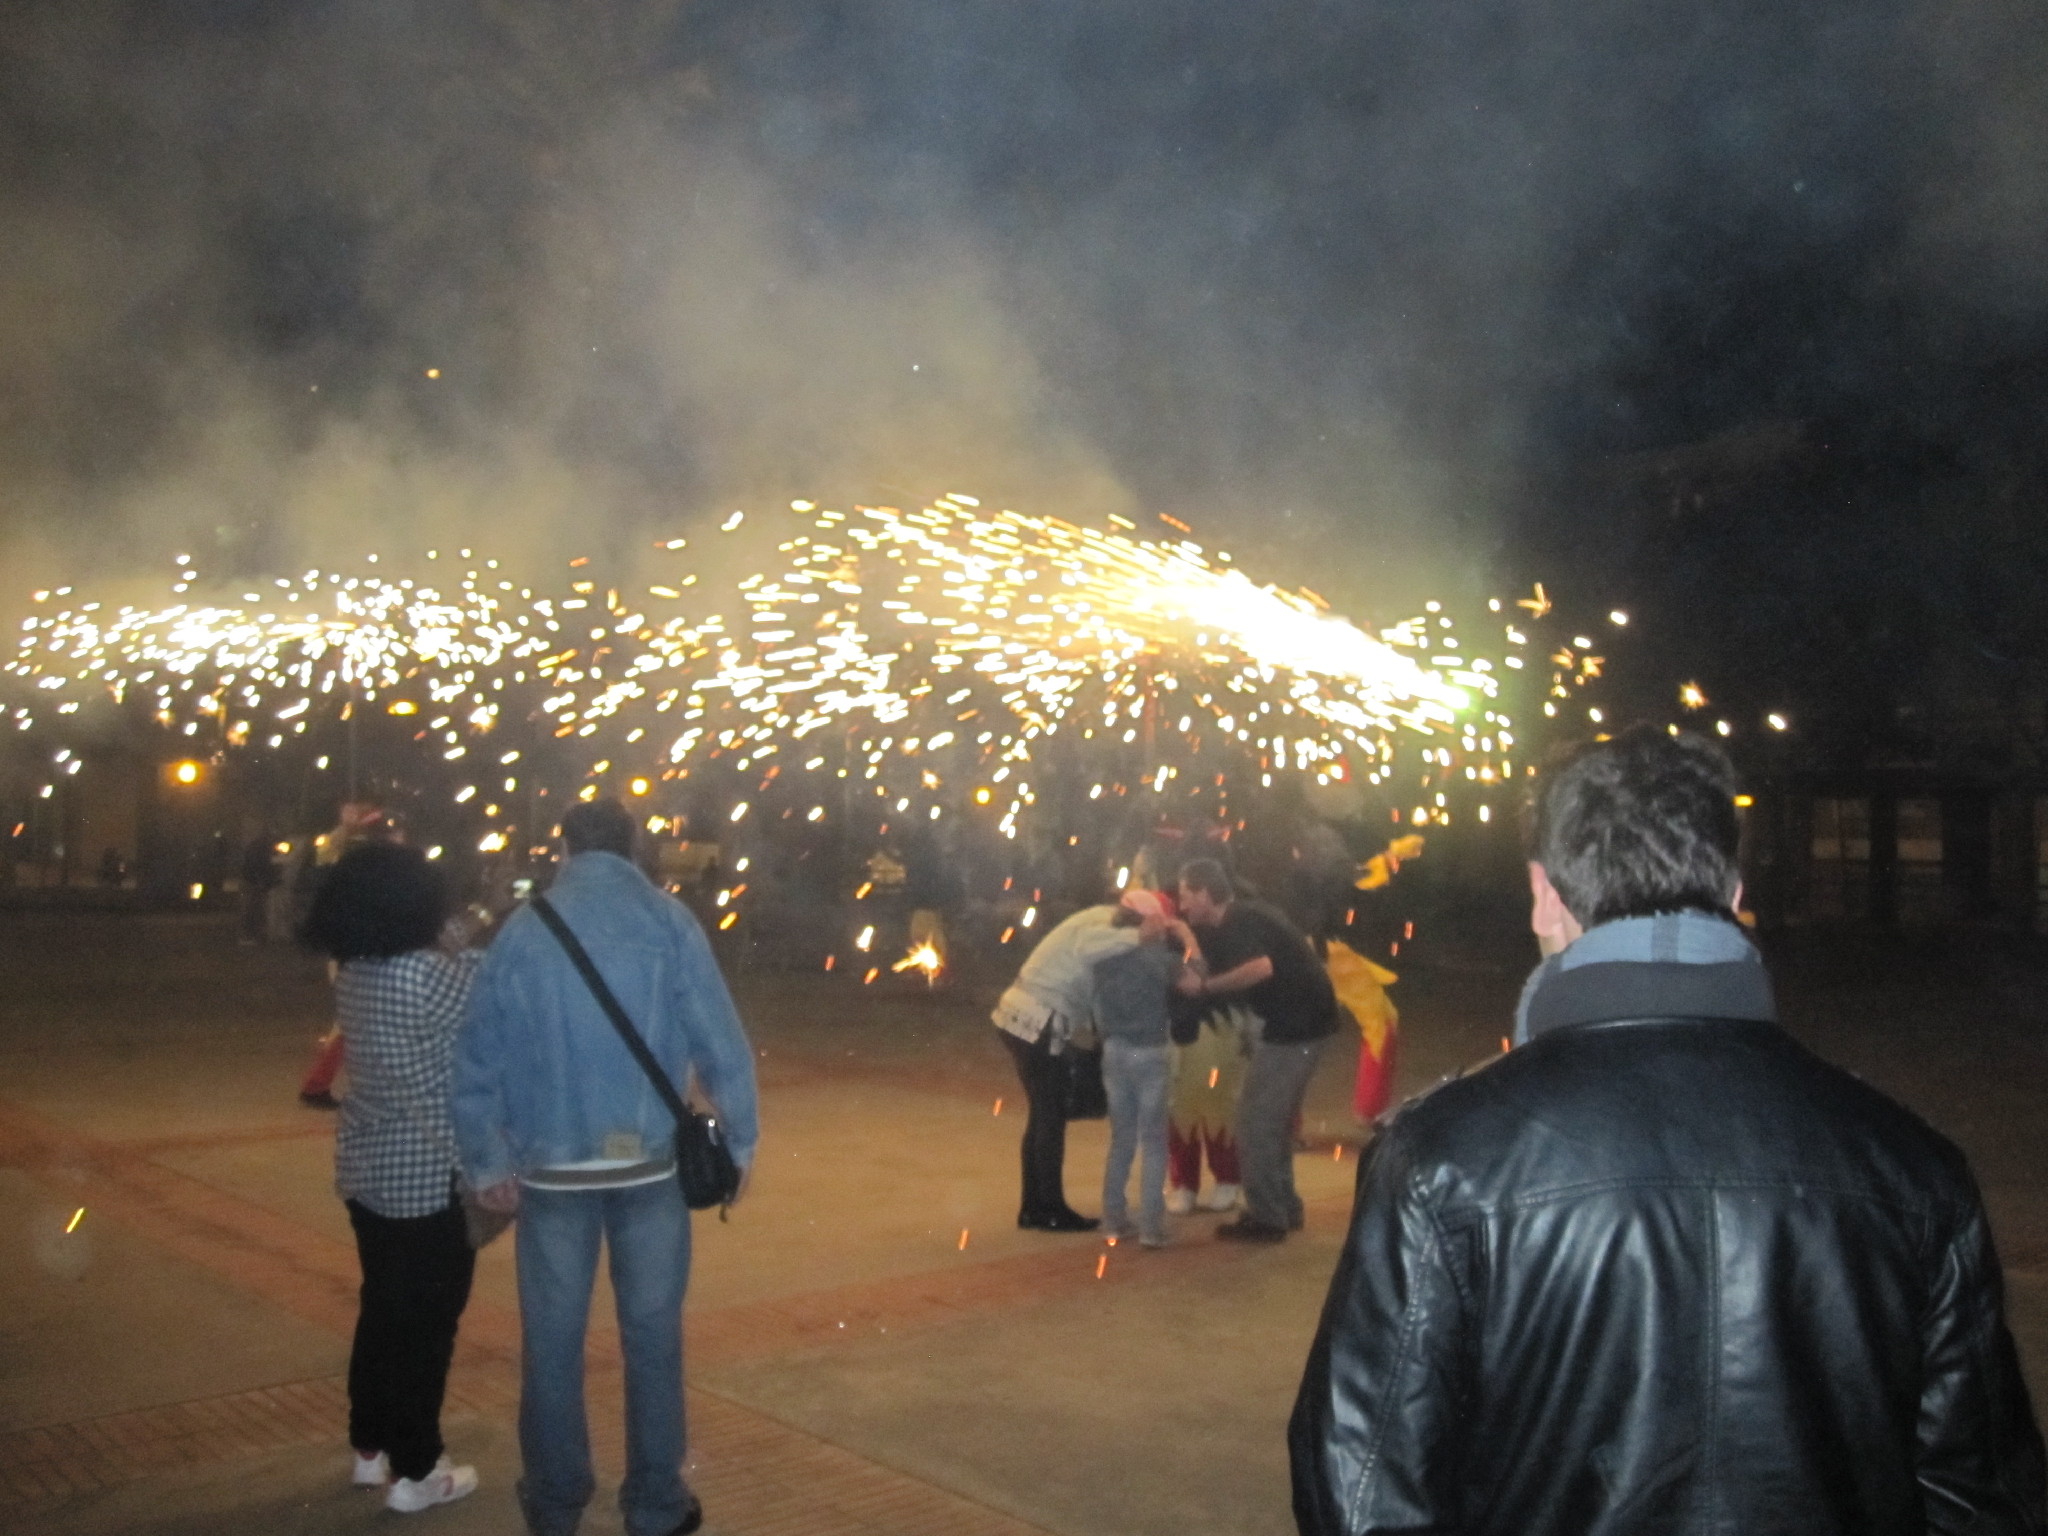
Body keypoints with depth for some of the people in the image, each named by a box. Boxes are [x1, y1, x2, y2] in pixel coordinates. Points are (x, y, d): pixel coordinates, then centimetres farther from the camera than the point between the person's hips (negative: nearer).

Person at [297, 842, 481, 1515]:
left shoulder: (354, 974, 2)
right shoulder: (430, 976, -24)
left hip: (367, 1165, 8)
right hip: (430, 1176, -8)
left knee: (382, 1309, 20)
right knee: (426, 1320, 4)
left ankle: (371, 1447, 32)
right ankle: (415, 1471, 14)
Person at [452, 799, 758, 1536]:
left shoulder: (522, 929, 0)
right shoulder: (667, 919, -3)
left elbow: (478, 1057, 3)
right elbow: (720, 1042, -6)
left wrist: (486, 1161, 13)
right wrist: (739, 1140, 4)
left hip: (551, 1169, 1)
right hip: (649, 1165, -1)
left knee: (552, 1340, 13)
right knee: (652, 1336, 10)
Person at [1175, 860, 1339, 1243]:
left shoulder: (1238, 922, -18)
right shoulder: (1228, 923, 13)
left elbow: (1260, 968, -35)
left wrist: (1204, 986, -26)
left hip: (1295, 1024, -10)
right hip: (1298, 1022, 10)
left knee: (1258, 1118, -4)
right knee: (1274, 1118, 19)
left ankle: (1265, 1218, 2)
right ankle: (1283, 1208, 28)